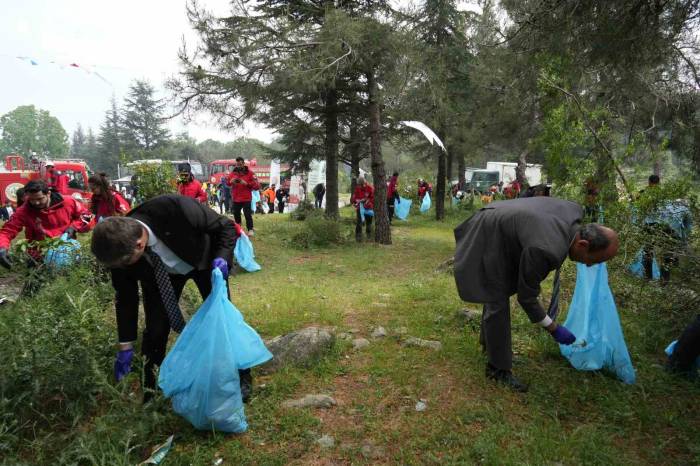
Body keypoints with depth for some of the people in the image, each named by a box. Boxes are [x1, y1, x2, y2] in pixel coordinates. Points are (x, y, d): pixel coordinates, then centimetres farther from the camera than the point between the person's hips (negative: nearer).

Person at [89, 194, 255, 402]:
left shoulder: (175, 208, -42)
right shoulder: (121, 247, -27)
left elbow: (226, 225, -25)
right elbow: (126, 296, -11)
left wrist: (222, 257, -43)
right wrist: (125, 346, -5)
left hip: (204, 259, -2)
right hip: (159, 273, 2)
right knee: (156, 328, -5)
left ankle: (242, 377, 21)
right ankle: (150, 391, 17)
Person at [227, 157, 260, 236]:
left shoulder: (249, 173, -7)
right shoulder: (233, 172, 6)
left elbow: (257, 185, -13)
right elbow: (227, 182, 16)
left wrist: (246, 183, -24)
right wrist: (230, 181, -8)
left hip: (246, 198, -5)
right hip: (236, 198, 5)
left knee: (247, 214, -12)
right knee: (236, 214, 17)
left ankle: (250, 230, -2)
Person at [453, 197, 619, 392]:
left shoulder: (575, 211, -15)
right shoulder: (546, 250, -36)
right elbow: (526, 297, -22)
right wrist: (553, 328, -10)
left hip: (499, 228, 9)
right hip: (488, 239, -9)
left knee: (495, 293, 23)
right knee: (497, 303, -4)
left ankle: (489, 341, 43)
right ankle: (498, 368, 11)